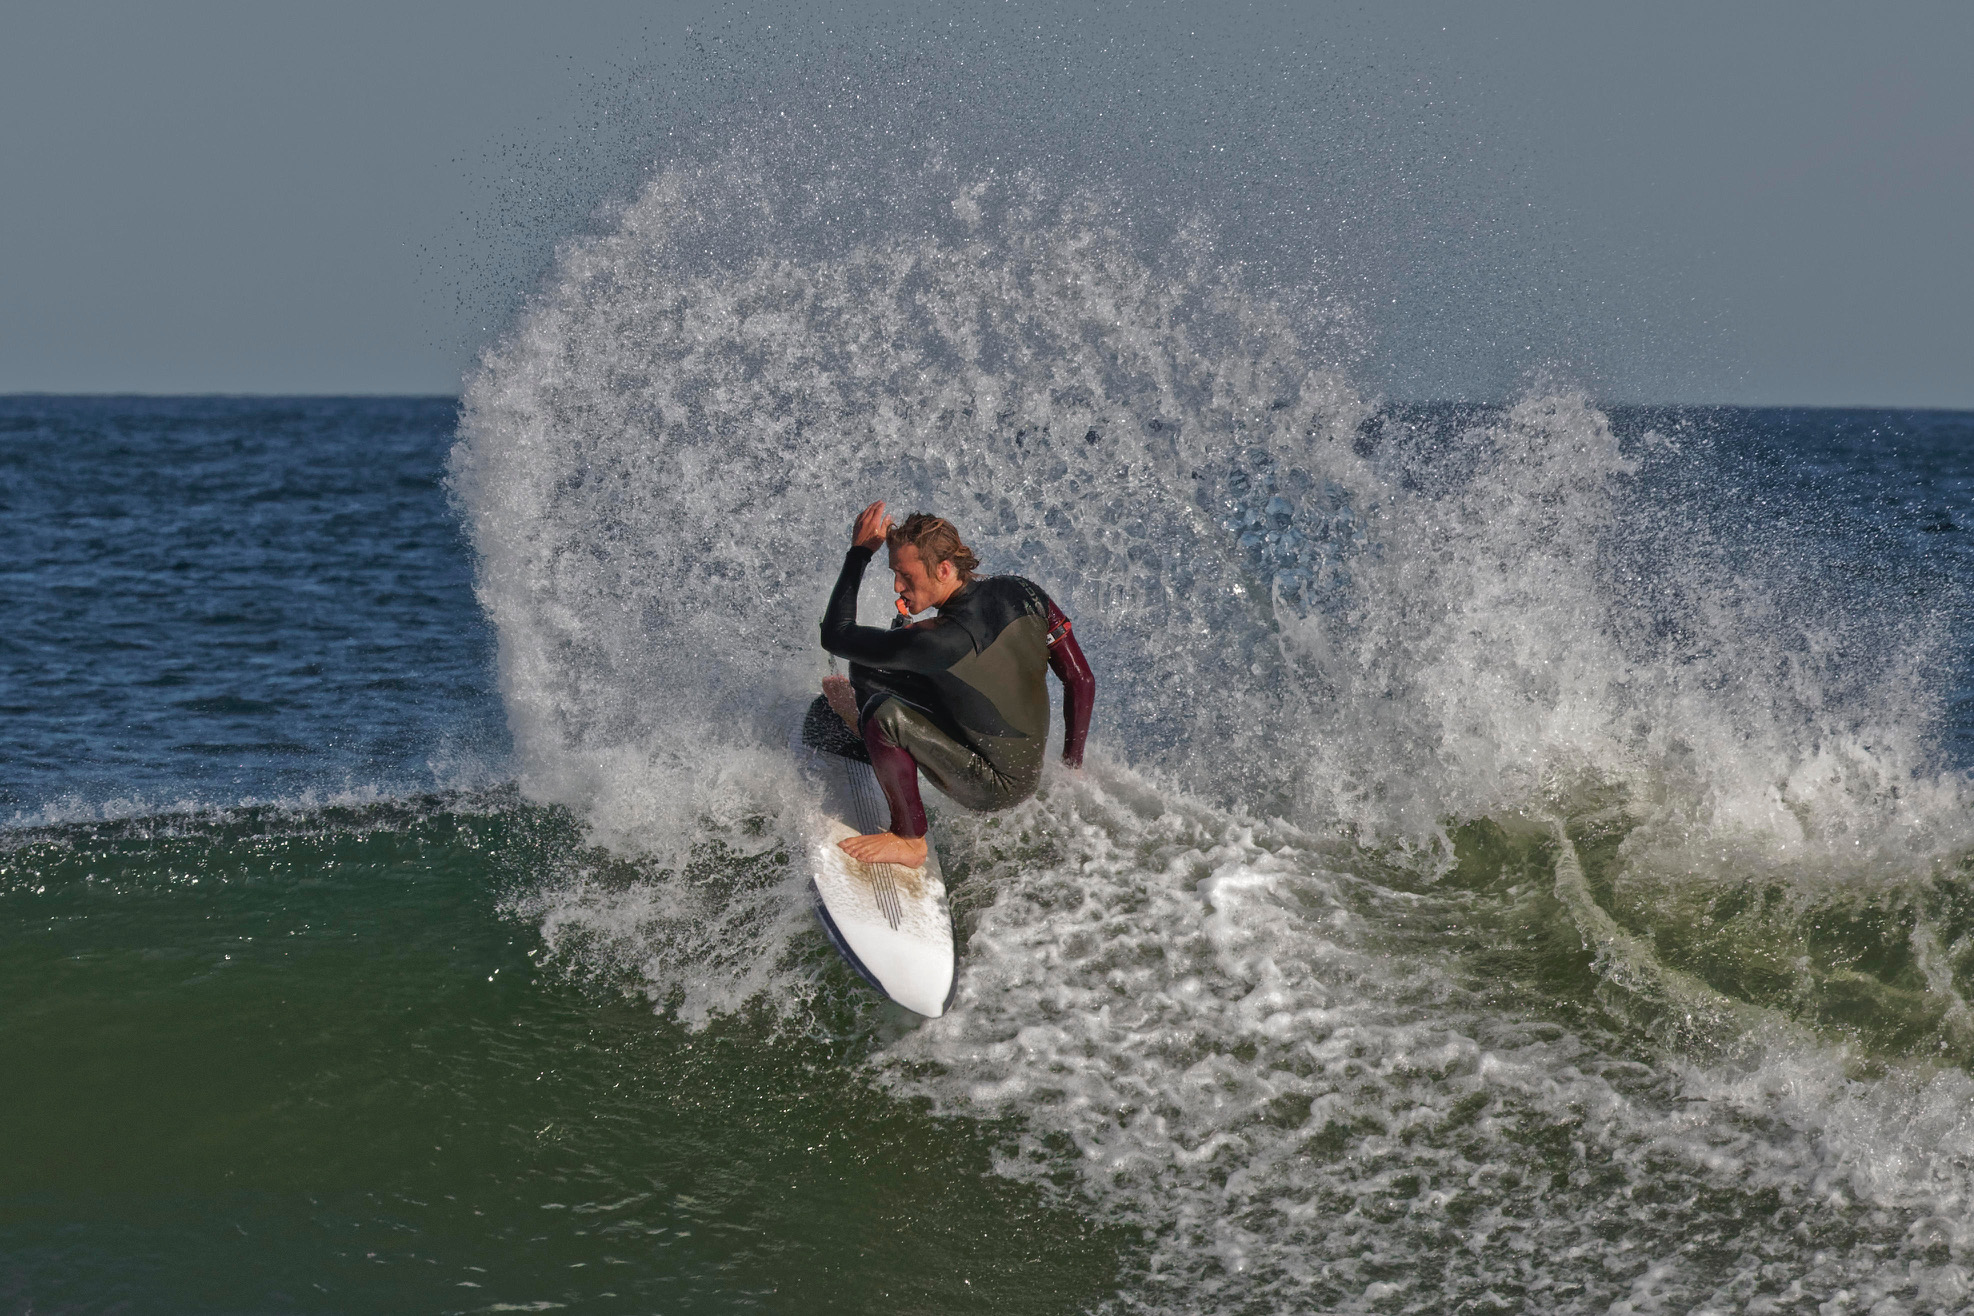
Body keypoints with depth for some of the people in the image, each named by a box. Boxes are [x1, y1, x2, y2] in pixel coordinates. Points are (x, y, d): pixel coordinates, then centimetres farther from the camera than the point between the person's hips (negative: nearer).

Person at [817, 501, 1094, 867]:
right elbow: (1081, 682, -5)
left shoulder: (943, 641, -35)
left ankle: (909, 840, -11)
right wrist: (1072, 762, 10)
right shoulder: (1022, 594, -15)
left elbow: (835, 637, -21)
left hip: (998, 788, -8)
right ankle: (870, 728, 48)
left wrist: (859, 552, -12)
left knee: (885, 714, -29)